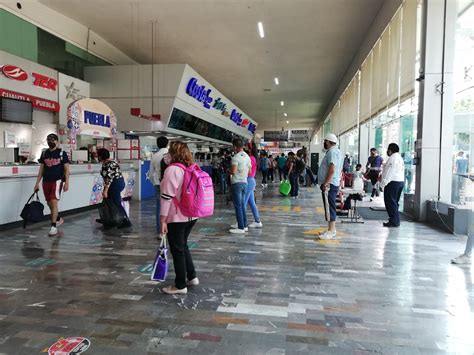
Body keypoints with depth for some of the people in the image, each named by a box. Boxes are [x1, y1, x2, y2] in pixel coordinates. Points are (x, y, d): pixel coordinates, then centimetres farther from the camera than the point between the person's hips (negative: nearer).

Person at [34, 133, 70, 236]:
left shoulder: (62, 153, -2)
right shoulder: (44, 153, 10)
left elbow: (66, 169, -3)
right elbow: (41, 169, 13)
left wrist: (67, 182, -11)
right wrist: (37, 183, 9)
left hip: (57, 180, -5)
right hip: (46, 181, 5)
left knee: (54, 202, -13)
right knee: (49, 203, 13)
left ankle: (53, 226, -7)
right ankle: (58, 219, 35)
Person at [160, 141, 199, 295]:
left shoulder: (172, 169, -16)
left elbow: (167, 196, -19)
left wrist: (163, 219, -14)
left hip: (176, 217, -7)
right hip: (191, 215, 8)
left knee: (177, 250, 5)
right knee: (183, 245, 23)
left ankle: (180, 286, 16)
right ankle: (192, 277, 29)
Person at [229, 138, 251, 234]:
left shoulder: (236, 157, -14)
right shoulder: (247, 157, 10)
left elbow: (233, 171, -22)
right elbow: (249, 171, 14)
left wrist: (229, 171, -1)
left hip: (236, 183, -8)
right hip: (244, 182, 8)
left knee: (238, 206, -4)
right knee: (242, 205, 14)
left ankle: (241, 228, -2)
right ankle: (244, 225, 19)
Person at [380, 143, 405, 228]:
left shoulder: (393, 157, -11)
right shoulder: (399, 157, 20)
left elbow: (390, 171, -18)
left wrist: (384, 183, -18)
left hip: (393, 182, -10)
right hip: (400, 181, 10)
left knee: (390, 202, -7)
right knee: (394, 202, 15)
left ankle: (394, 221, -7)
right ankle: (395, 220, 19)